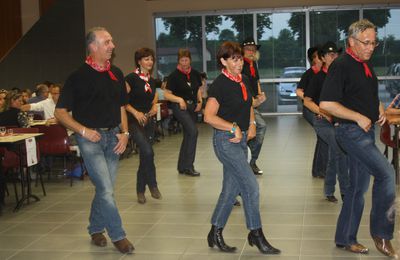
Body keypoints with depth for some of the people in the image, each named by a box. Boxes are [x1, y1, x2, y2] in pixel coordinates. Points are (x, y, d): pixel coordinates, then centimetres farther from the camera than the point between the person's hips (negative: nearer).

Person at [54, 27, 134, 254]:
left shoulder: (116, 73, 9)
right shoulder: (78, 77, -8)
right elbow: (61, 112, -6)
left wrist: (124, 133, 4)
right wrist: (83, 130, -16)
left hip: (113, 136, 6)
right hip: (91, 138, -5)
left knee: (106, 188, 11)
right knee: (106, 189, -10)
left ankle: (96, 228, 30)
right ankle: (118, 235, 3)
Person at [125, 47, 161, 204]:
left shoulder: (151, 81, 11)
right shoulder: (131, 78, -10)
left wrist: (154, 107, 5)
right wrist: (135, 112, -20)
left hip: (148, 121, 7)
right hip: (135, 121, -7)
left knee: (144, 156, 9)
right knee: (148, 152, -23)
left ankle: (140, 191, 20)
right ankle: (152, 185, -5)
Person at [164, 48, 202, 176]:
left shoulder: (195, 74, 5)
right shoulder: (174, 76, -9)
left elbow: (198, 89, 18)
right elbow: (167, 94, -10)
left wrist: (200, 101, 2)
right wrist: (179, 99, -24)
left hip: (192, 106, 6)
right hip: (180, 107, -6)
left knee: (188, 135, 10)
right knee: (193, 131, -21)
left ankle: (182, 166, 22)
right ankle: (188, 166, -13)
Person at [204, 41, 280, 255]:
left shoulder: (244, 81, 9)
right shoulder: (219, 84, -14)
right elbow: (209, 116, -18)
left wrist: (252, 124, 7)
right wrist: (233, 128, -19)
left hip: (241, 139, 8)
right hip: (225, 140, -8)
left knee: (231, 189, 11)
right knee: (251, 186, -7)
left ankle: (215, 233, 23)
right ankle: (256, 235, 6)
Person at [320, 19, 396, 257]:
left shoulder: (366, 64, 13)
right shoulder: (341, 66, -14)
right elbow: (326, 103, -21)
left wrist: (379, 109, 7)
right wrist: (359, 118, -19)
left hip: (366, 131, 9)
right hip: (351, 131, -9)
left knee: (359, 187, 11)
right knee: (387, 173, -18)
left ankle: (346, 238, 22)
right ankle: (381, 232, -3)